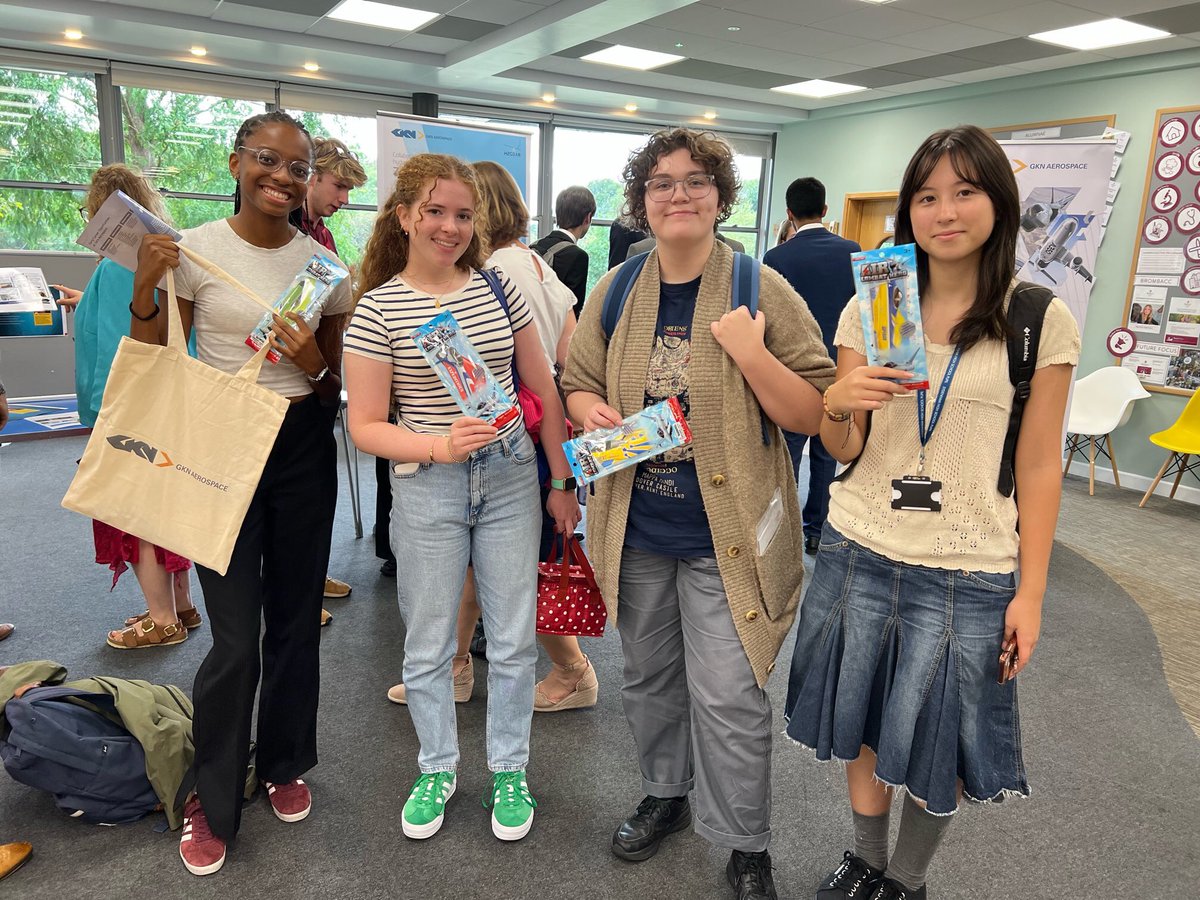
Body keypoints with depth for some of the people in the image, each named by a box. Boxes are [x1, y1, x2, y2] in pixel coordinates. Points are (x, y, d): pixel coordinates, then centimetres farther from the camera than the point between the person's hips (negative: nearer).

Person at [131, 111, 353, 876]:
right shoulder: (194, 249, -5)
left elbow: (336, 386, 7)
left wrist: (312, 363, -14)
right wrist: (144, 292, -16)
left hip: (305, 448, 3)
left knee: (296, 623, 14)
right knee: (235, 640, -2)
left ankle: (285, 765, 38)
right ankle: (212, 802, 23)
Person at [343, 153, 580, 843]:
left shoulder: (500, 289, 2)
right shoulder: (378, 309, -6)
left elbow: (543, 389, 7)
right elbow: (365, 425, -6)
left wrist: (561, 481, 7)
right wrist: (440, 447, -23)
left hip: (510, 477, 2)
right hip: (426, 487, -2)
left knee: (514, 639, 11)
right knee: (429, 644, 12)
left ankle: (509, 771, 33)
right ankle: (438, 769, 36)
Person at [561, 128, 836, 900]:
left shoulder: (762, 291, -9)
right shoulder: (615, 291, 2)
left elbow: (816, 414, -9)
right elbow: (578, 380, 12)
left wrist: (750, 353, -24)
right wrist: (591, 411, -11)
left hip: (726, 535, -4)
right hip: (636, 527, 4)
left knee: (729, 698, 2)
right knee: (650, 678, 20)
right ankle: (666, 793, 46)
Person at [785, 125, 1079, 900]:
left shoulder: (1042, 321, -4)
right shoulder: (868, 308, 2)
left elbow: (1039, 465, -1)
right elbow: (843, 450, 3)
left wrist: (1031, 591, -3)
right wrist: (838, 405, -19)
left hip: (970, 572, -2)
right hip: (859, 552, 3)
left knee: (937, 741, 12)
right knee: (862, 722, 16)